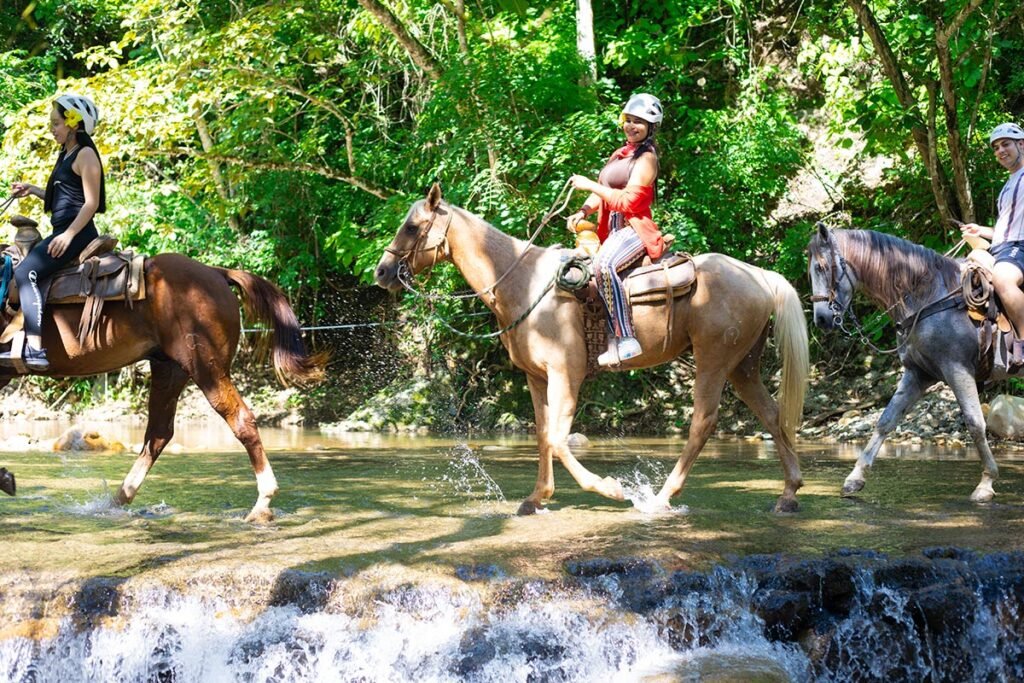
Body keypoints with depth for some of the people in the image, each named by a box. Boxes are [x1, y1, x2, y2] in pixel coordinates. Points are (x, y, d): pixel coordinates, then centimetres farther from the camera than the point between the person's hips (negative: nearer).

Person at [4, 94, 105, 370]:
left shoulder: (85, 155, -9)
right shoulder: (67, 155, 20)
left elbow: (91, 202, -16)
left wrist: (68, 235, -26)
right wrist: (31, 190, 17)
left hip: (76, 232, -11)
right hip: (64, 231, 11)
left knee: (26, 273, -24)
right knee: (20, 269, 13)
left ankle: (35, 348, -32)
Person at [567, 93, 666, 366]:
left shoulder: (646, 158, -6)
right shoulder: (620, 154, 19)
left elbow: (628, 201, -14)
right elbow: (601, 193, 18)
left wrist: (590, 185, -12)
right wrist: (582, 212, -2)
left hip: (635, 229, -10)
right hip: (611, 230, 10)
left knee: (604, 264, -36)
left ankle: (625, 338, -39)